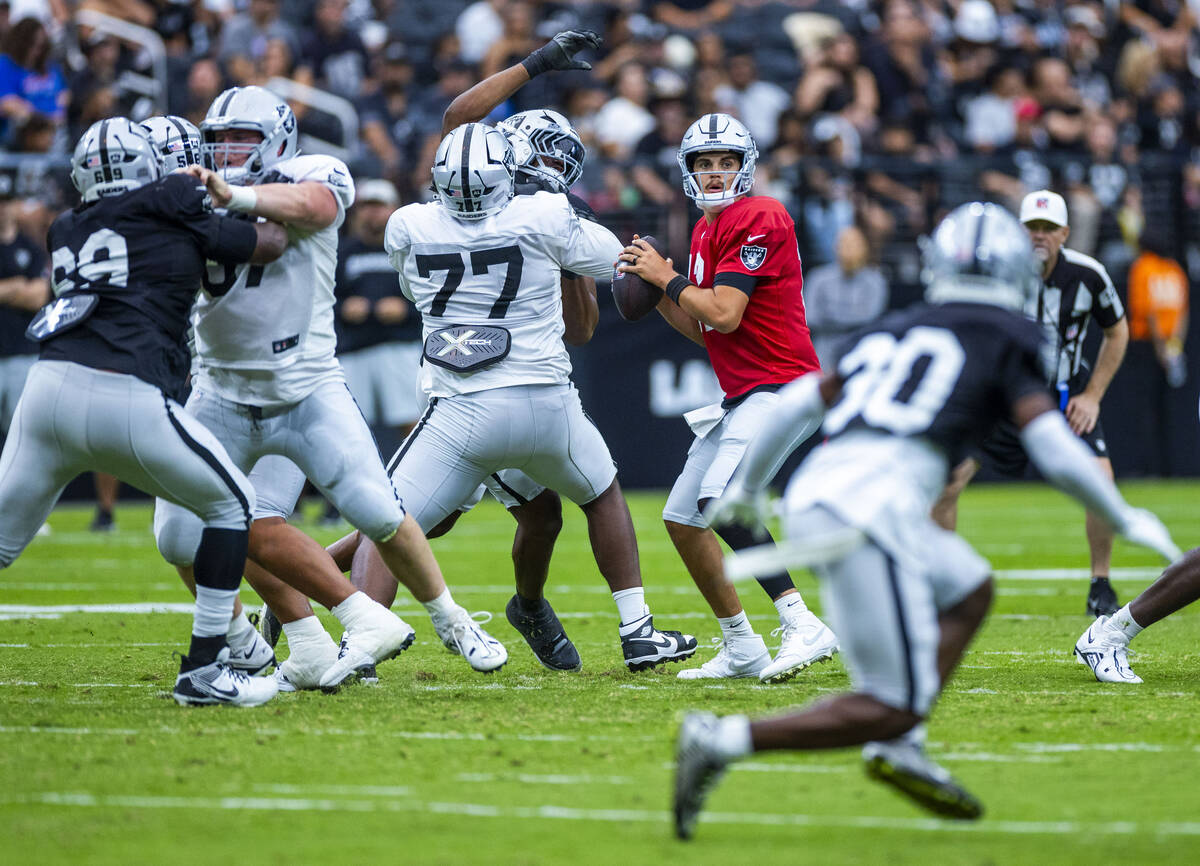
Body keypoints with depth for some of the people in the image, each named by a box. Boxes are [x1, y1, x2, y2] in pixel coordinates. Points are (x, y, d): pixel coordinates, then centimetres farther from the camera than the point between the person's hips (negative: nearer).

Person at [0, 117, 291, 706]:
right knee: (232, 506, 16)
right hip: (128, 401, -4)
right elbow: (269, 245, 21)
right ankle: (202, 670, 10)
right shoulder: (174, 209, 10)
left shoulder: (67, 232, 22)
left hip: (50, 388, 4)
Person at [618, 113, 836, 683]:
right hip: (743, 397, 10)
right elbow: (704, 332, 20)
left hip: (780, 387, -10)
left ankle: (803, 628, -31)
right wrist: (655, 290, 8)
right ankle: (741, 651, 20)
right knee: (682, 518, 11)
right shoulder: (707, 231, 16)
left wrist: (667, 278, -6)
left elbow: (725, 316, -19)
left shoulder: (757, 219, -13)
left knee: (720, 498, -29)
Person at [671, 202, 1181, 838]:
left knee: (970, 590, 27)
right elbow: (1054, 450, -1)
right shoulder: (1005, 339, 9)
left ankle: (898, 744, 11)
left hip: (812, 495, 7)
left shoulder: (892, 332, 25)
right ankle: (726, 739, -13)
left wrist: (747, 487, 41)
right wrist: (1125, 520, 12)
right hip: (874, 505, -7)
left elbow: (797, 403, 26)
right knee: (892, 707, -2)